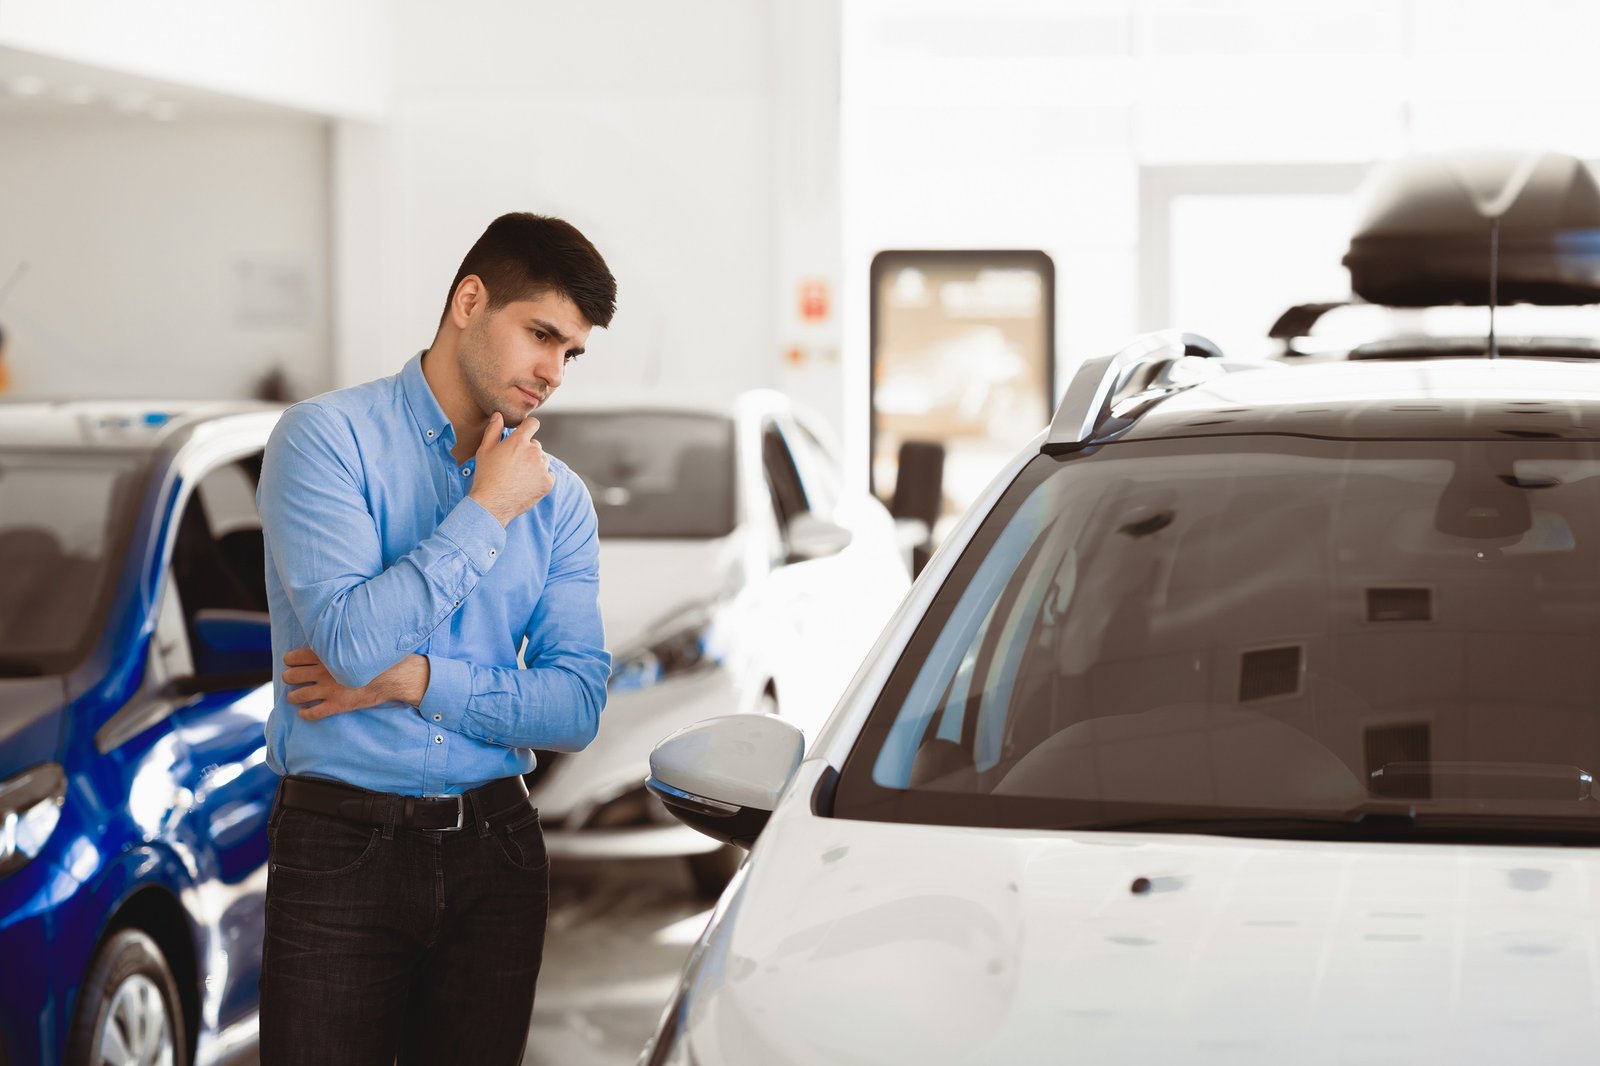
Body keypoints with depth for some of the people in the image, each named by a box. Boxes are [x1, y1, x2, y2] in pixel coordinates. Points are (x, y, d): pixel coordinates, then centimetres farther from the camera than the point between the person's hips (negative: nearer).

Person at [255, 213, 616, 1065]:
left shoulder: (558, 497, 8)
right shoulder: (328, 438, -6)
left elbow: (577, 710, 0)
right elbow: (353, 640, -20)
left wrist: (409, 679, -12)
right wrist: (486, 511, -13)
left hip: (496, 848, 4)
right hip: (341, 847, -4)